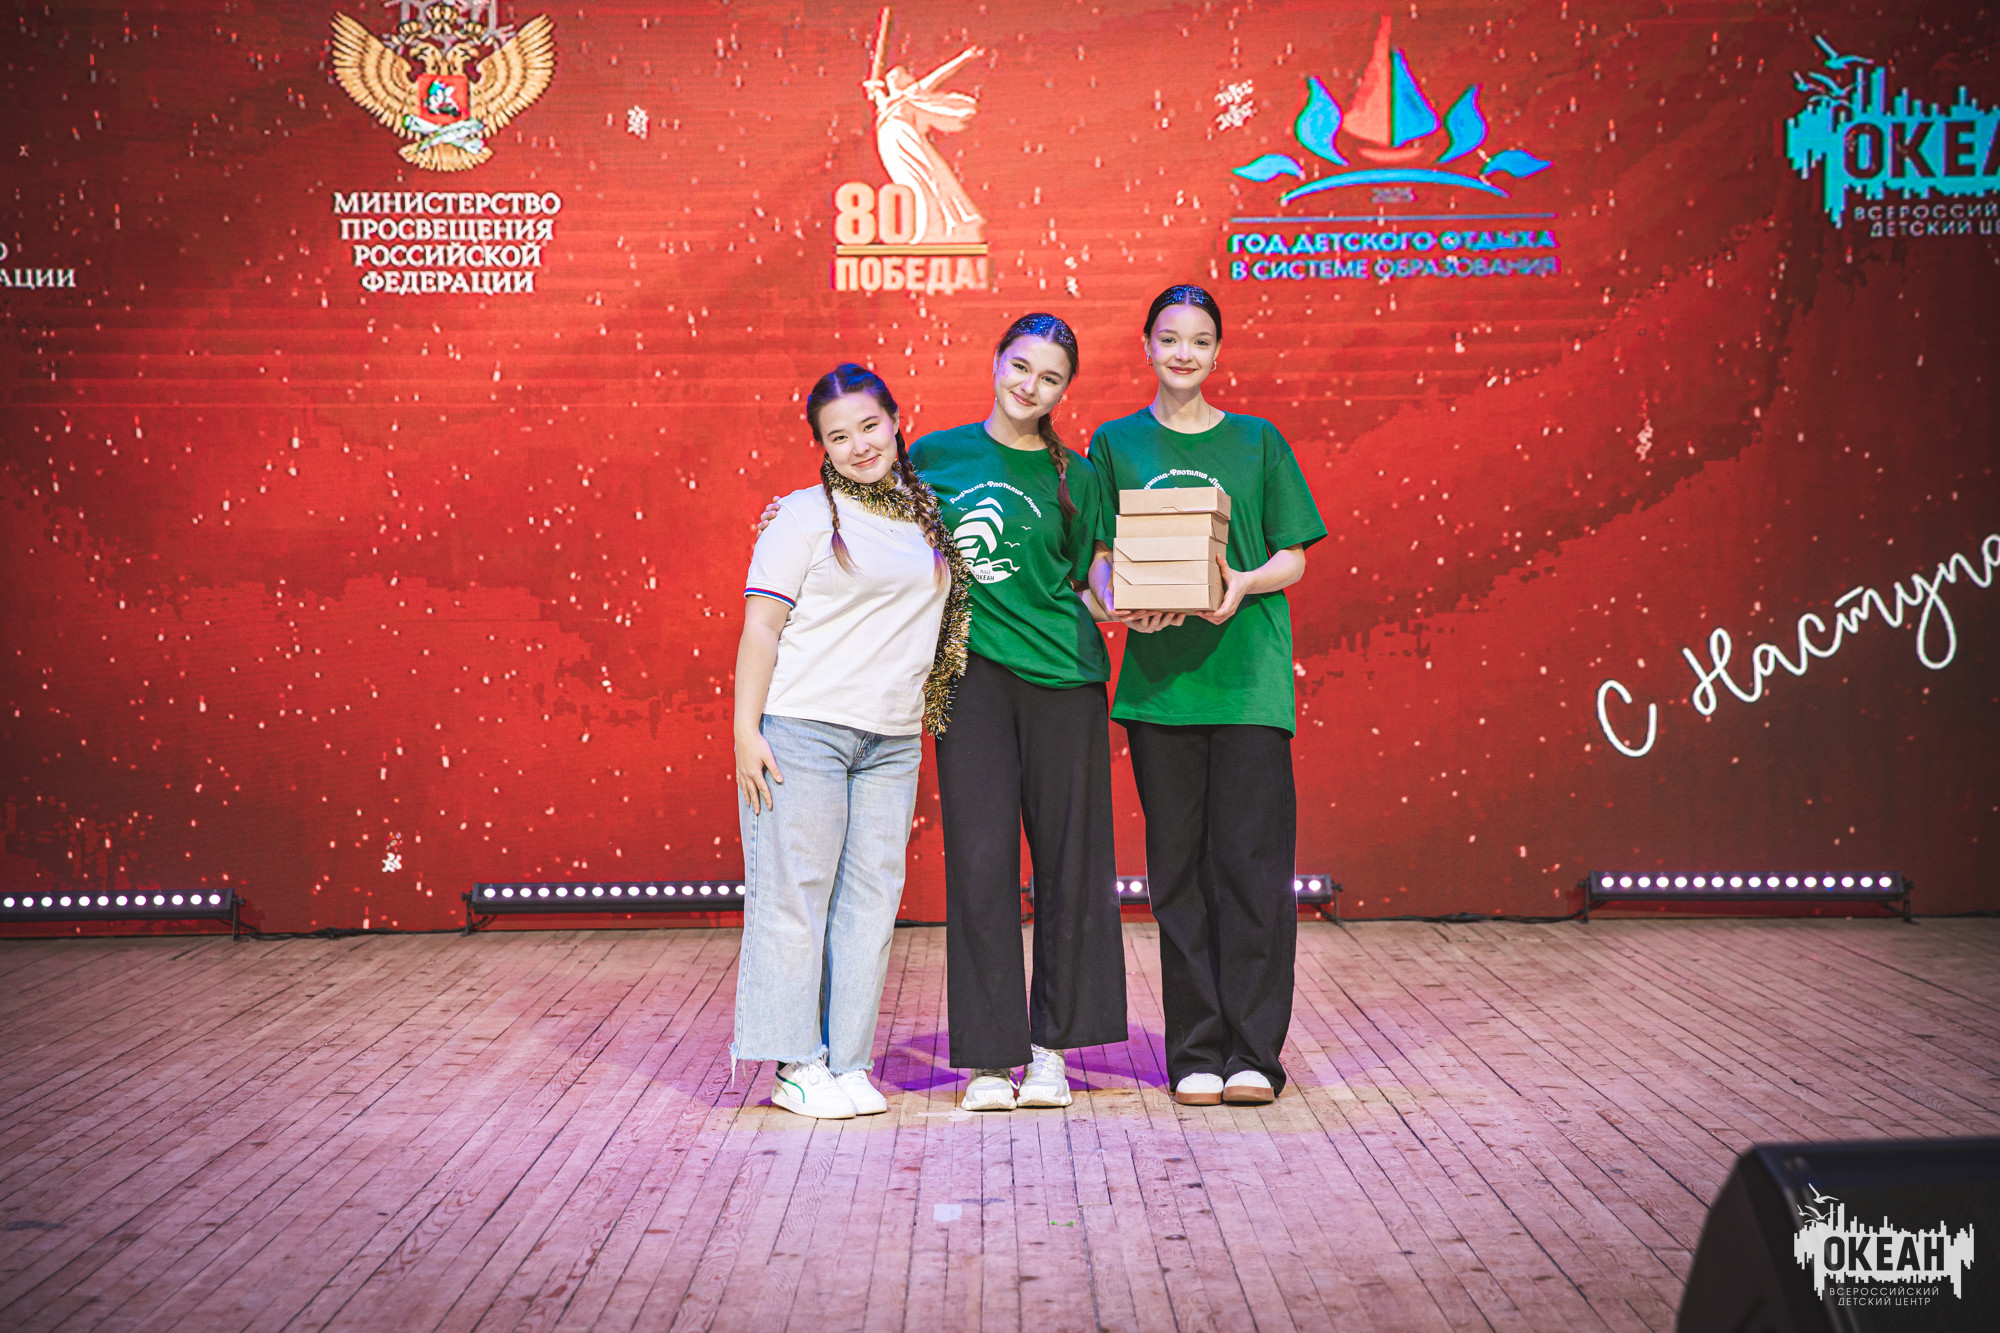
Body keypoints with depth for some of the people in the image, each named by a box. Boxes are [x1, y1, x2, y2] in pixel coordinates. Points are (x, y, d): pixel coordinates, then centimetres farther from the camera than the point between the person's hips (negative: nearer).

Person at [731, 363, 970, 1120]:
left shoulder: (928, 518, 14)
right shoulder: (806, 515, -1)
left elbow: (946, 622, 25)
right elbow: (761, 625, -4)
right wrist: (745, 729, -12)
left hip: (893, 741, 5)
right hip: (802, 728, -5)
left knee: (872, 896, 4)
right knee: (796, 894, -3)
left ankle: (848, 1062, 12)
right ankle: (797, 1066, 3)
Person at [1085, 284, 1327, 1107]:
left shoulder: (1257, 442, 10)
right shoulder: (1116, 443, 11)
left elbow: (1294, 557, 7)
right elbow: (1099, 560, 8)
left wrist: (1243, 584, -13)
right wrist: (1119, 602, -14)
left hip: (1249, 674, -1)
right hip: (1159, 676, 1)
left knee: (1251, 860, -6)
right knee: (1178, 867, 3)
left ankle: (1251, 1051, -1)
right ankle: (1196, 1053, 9)